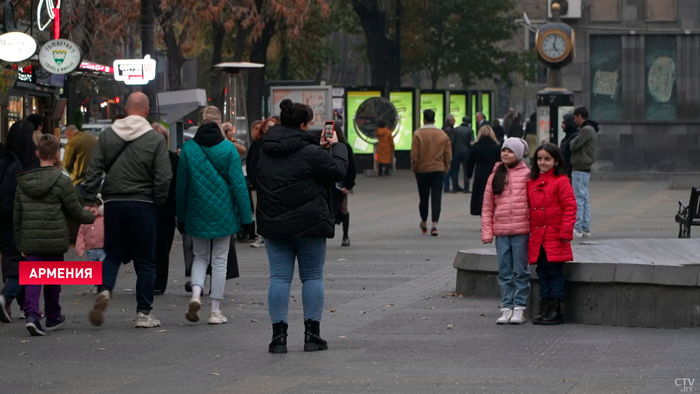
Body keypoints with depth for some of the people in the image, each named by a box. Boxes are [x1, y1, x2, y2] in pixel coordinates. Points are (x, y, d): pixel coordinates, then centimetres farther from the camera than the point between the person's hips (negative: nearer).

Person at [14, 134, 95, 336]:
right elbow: (75, 211, -2)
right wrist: (91, 216, 18)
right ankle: (52, 317, 26)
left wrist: (19, 242, 16)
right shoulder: (61, 181, -10)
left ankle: (32, 315, -20)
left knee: (32, 279, 0)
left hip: (30, 241, 2)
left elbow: (17, 216, 9)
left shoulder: (23, 182, 4)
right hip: (54, 241, -2)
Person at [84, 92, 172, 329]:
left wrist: (89, 200, 5)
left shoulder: (107, 135, 3)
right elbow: (163, 178, -8)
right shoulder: (156, 140, -6)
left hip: (113, 203, 2)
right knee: (145, 260, 6)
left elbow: (93, 171, 1)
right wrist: (157, 203, 6)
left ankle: (104, 290, -15)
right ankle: (144, 313, 6)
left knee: (113, 254, 14)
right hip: (143, 205, -2)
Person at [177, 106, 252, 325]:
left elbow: (181, 185, 1)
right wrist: (246, 216, -1)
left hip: (197, 214, 1)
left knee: (200, 256, 18)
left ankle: (196, 293, -9)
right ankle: (215, 311, 10)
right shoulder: (228, 149, -8)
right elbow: (238, 184, -7)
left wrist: (181, 217, 11)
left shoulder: (188, 149, -4)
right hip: (223, 214, -1)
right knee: (219, 260, 8)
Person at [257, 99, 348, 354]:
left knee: (279, 277, 5)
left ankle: (279, 335, -1)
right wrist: (337, 146, 11)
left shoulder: (266, 151, 5)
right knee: (312, 276, 7)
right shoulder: (310, 152, -15)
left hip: (273, 224, 5)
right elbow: (338, 170, -5)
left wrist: (320, 147, 18)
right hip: (308, 224, -4)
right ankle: (312, 334, 7)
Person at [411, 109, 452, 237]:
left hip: (422, 171, -1)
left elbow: (414, 155, -9)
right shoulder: (443, 135, 1)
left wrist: (414, 169, 4)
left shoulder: (418, 134, -8)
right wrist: (445, 169, 14)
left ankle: (424, 223, 30)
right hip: (438, 170, 1)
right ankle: (434, 225, -13)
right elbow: (448, 156, 2)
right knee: (437, 199, -1)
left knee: (424, 199, 14)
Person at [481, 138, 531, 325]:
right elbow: (487, 207, 10)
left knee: (521, 271, 2)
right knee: (505, 272, 7)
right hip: (501, 232, 3)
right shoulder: (495, 176, 9)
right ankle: (506, 308, 11)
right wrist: (487, 232, 3)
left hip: (521, 231, -3)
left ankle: (519, 308, 7)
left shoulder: (526, 175, -1)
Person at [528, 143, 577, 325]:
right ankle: (544, 309, 15)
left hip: (555, 237, -6)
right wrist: (529, 231, 14)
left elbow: (570, 207, -10)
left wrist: (566, 232, -13)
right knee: (543, 274, 10)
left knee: (555, 273, -1)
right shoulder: (532, 182, 12)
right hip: (537, 237, 6)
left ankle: (555, 312, 2)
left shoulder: (561, 181, -7)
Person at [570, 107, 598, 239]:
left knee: (578, 198, -9)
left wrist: (572, 142, 3)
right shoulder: (591, 130, 18)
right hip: (585, 169, 10)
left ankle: (577, 229, -9)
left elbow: (574, 146, -16)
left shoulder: (587, 130, -14)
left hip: (580, 169, -10)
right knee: (584, 199, 11)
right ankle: (586, 229, 13)